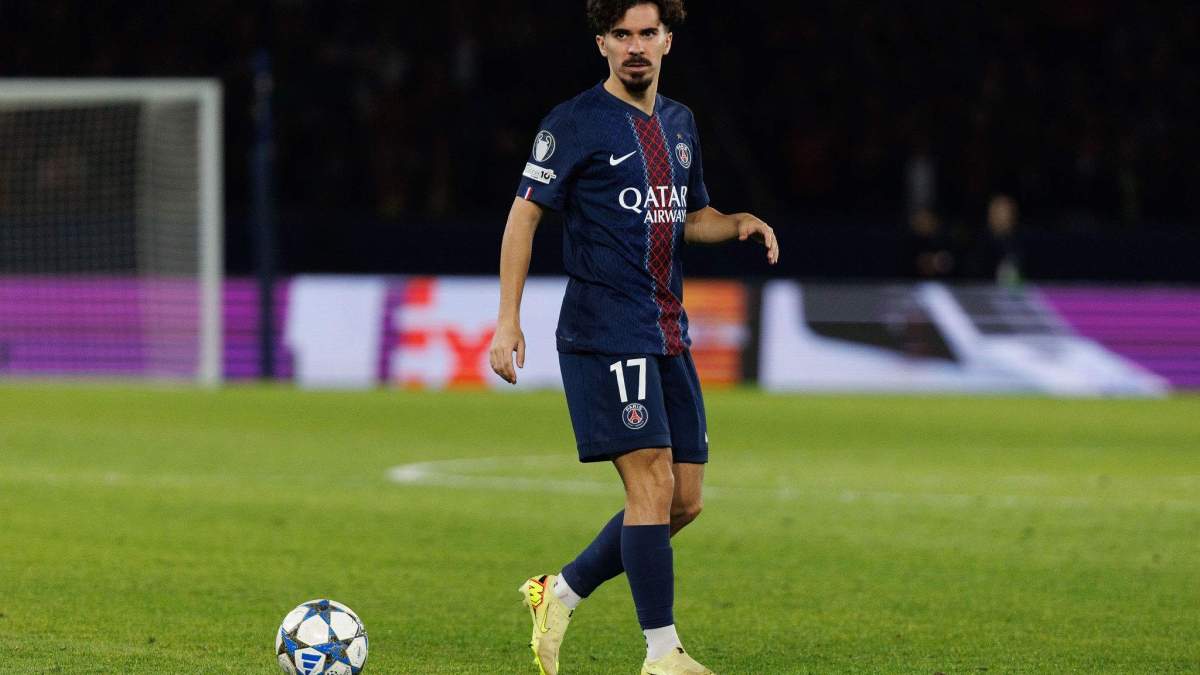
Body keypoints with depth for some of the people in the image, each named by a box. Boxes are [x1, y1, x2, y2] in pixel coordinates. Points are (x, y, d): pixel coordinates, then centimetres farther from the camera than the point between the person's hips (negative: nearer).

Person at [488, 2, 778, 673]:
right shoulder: (575, 123, -5)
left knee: (684, 501, 6)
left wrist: (741, 224, 5)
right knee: (653, 485, -13)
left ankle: (560, 594, 21)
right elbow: (525, 215, -6)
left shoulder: (680, 123, 16)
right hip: (605, 334, -8)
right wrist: (509, 321, -13)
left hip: (668, 336, 8)